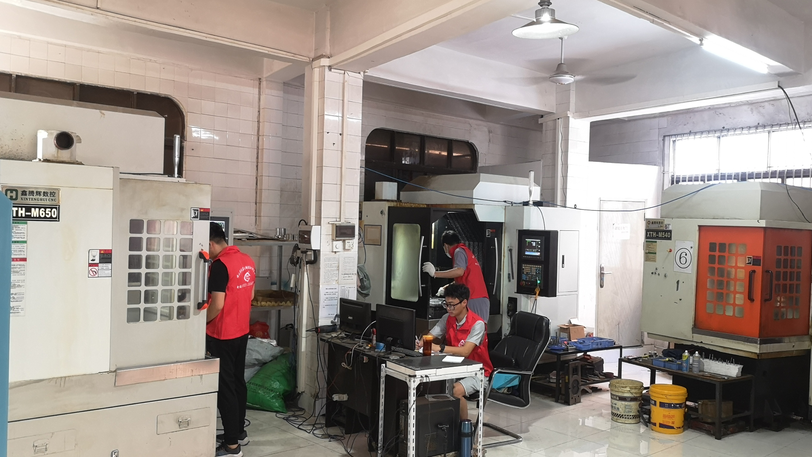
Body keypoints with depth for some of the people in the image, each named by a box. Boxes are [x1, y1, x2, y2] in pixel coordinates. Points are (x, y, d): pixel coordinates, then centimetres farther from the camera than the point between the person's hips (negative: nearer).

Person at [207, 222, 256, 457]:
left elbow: (217, 305, -22)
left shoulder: (220, 265, -20)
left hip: (222, 335, -8)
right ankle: (239, 431, 31)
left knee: (225, 386, 0)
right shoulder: (247, 260, 5)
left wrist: (201, 322, -7)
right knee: (238, 381, 18)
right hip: (241, 330, 8)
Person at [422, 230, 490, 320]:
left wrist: (435, 273, -17)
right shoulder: (467, 251, 26)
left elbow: (459, 271, -21)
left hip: (473, 300, -9)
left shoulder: (459, 251, -1)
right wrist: (445, 288, 47)